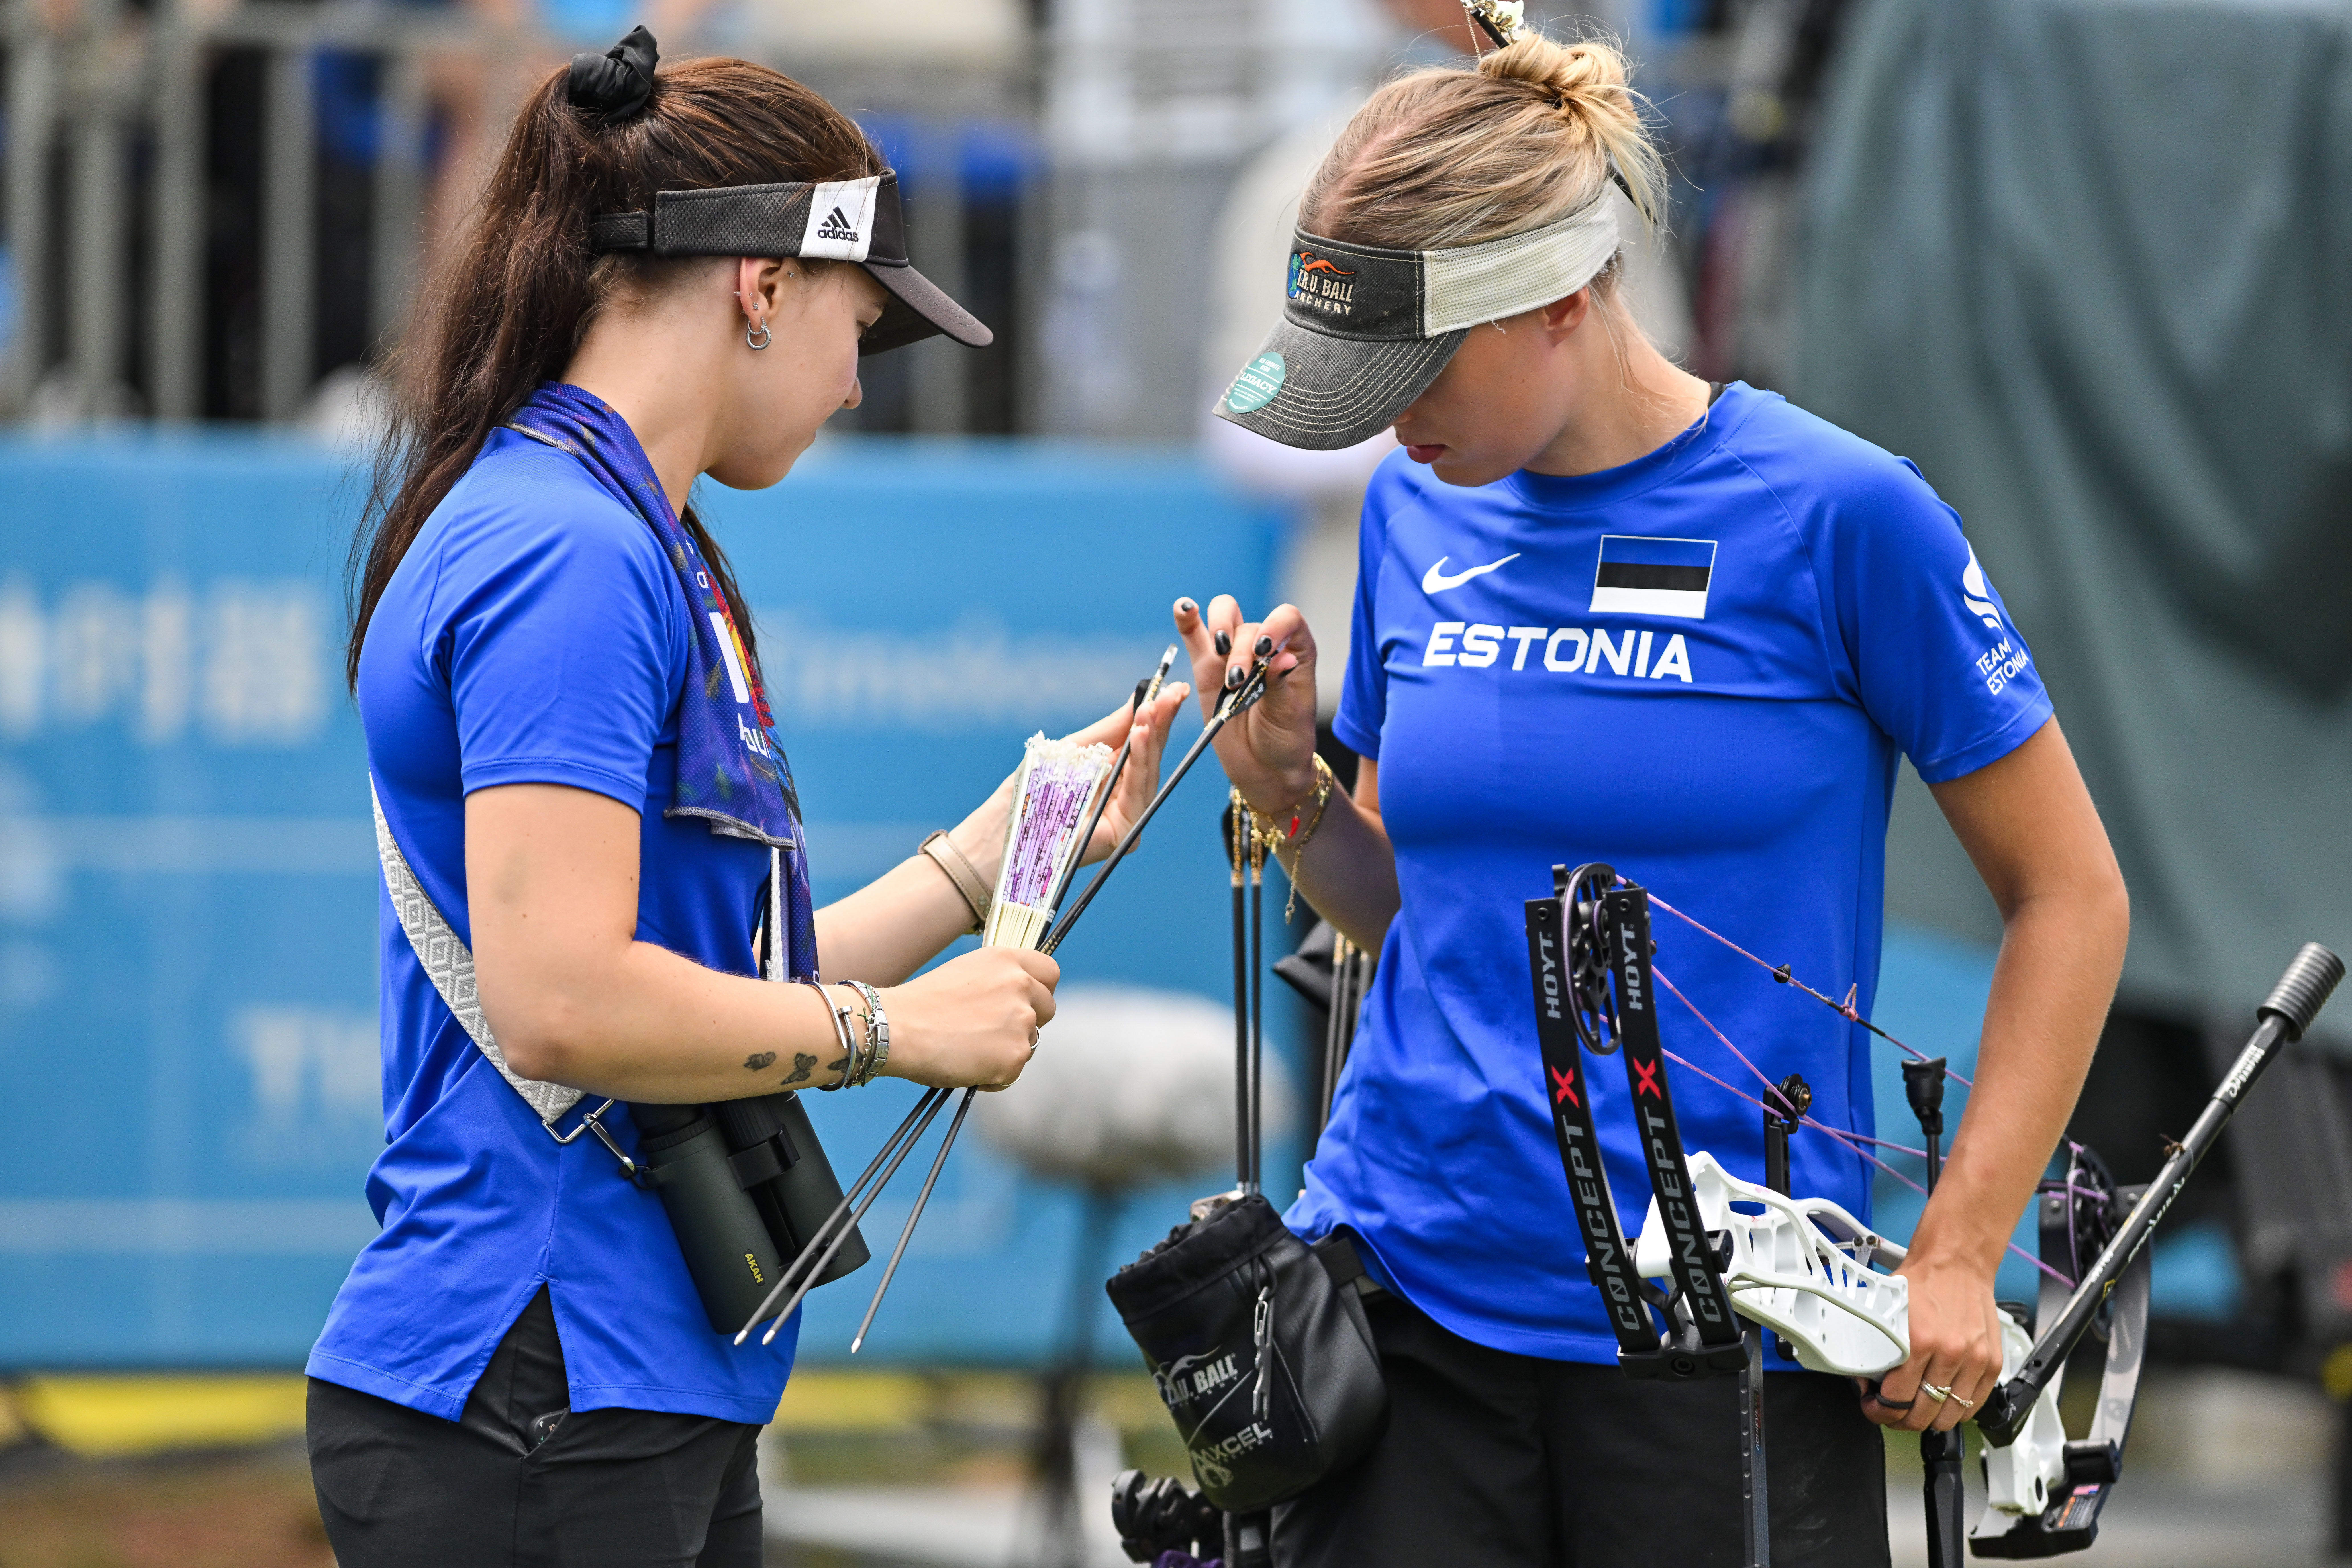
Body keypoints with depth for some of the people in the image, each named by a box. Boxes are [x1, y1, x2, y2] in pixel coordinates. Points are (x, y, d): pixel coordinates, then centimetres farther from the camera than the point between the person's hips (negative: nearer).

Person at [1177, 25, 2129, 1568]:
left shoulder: (1837, 516, -8)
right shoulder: (1418, 513, 7)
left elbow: (2070, 897, -3)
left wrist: (1954, 1258, -8)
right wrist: (1289, 791, -2)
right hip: (1407, 1297, 4)